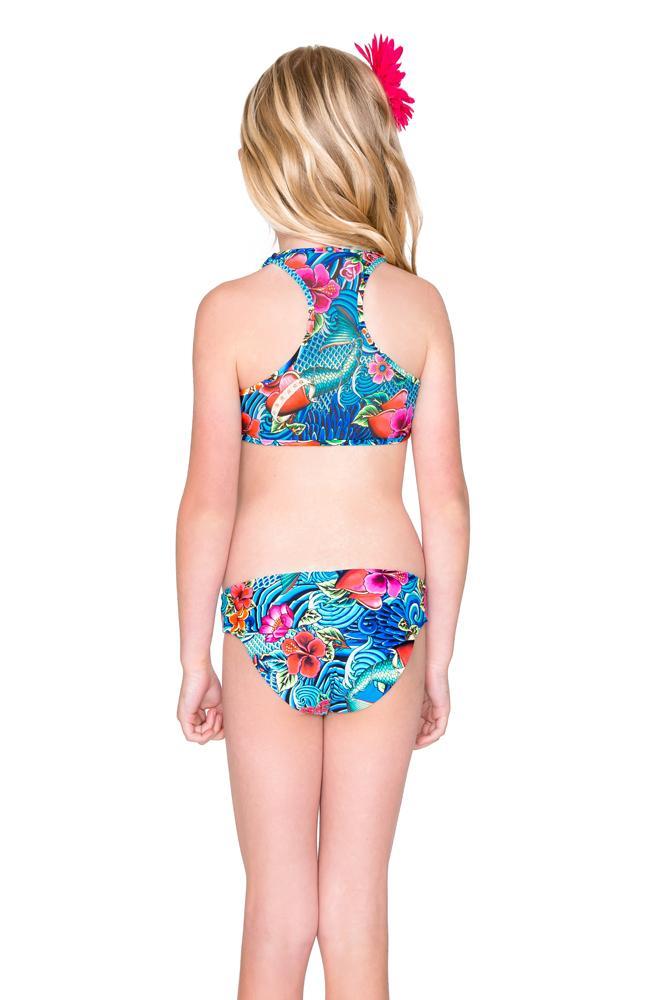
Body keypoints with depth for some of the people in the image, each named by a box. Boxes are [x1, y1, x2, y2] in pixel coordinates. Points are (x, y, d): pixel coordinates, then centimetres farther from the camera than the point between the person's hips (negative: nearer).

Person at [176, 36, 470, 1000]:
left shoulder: (231, 310, -9)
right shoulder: (418, 305, -4)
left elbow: (208, 504, -7)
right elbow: (446, 498, -2)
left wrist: (194, 661, 5)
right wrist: (438, 659, 9)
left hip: (268, 617, -1)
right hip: (389, 606, 2)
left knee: (279, 904, 13)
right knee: (358, 899, 13)